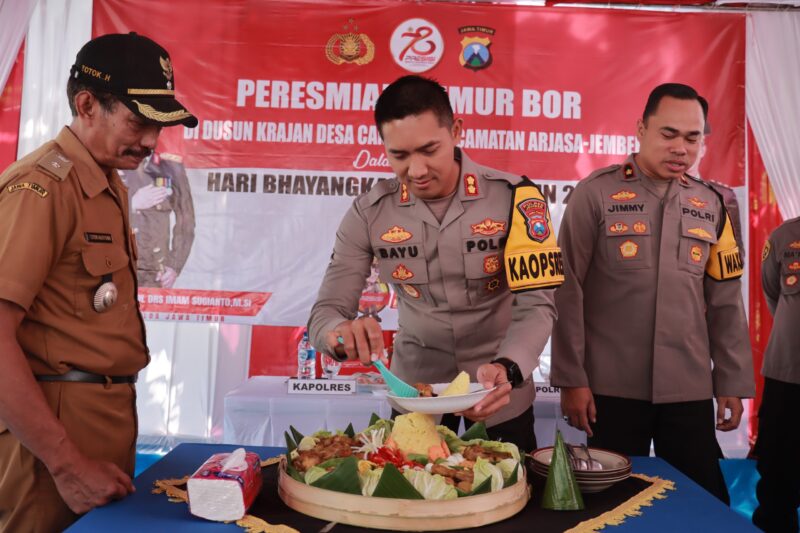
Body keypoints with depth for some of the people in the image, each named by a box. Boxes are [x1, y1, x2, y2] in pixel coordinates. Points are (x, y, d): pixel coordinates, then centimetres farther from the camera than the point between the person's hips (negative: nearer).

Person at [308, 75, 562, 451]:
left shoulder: (513, 197, -17)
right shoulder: (369, 213, -12)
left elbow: (536, 304, -20)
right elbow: (326, 311, -13)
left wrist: (506, 369, -40)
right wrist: (341, 331, -37)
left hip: (499, 393, -1)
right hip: (414, 390, 1)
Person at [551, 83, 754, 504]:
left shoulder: (711, 205, 7)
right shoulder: (595, 194, -6)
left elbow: (725, 301, 10)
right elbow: (568, 291, -8)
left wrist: (733, 382, 8)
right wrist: (571, 378, -9)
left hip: (691, 389, 3)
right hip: (613, 387, -3)